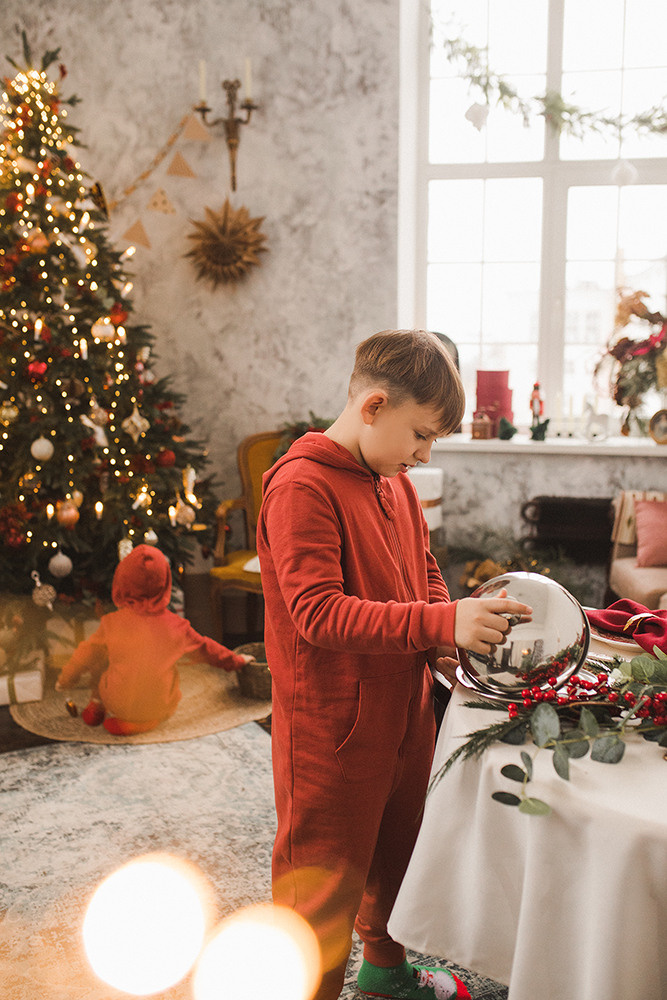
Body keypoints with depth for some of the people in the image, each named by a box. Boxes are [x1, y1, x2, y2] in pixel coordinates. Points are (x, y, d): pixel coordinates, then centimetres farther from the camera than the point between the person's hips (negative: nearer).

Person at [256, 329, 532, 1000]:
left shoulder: (395, 483, 8)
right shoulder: (302, 485, -20)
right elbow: (318, 612, -28)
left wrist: (448, 638, -3)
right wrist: (439, 621, -34)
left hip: (402, 707, 9)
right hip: (332, 723, -9)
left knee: (397, 845, 25)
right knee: (326, 875, 7)